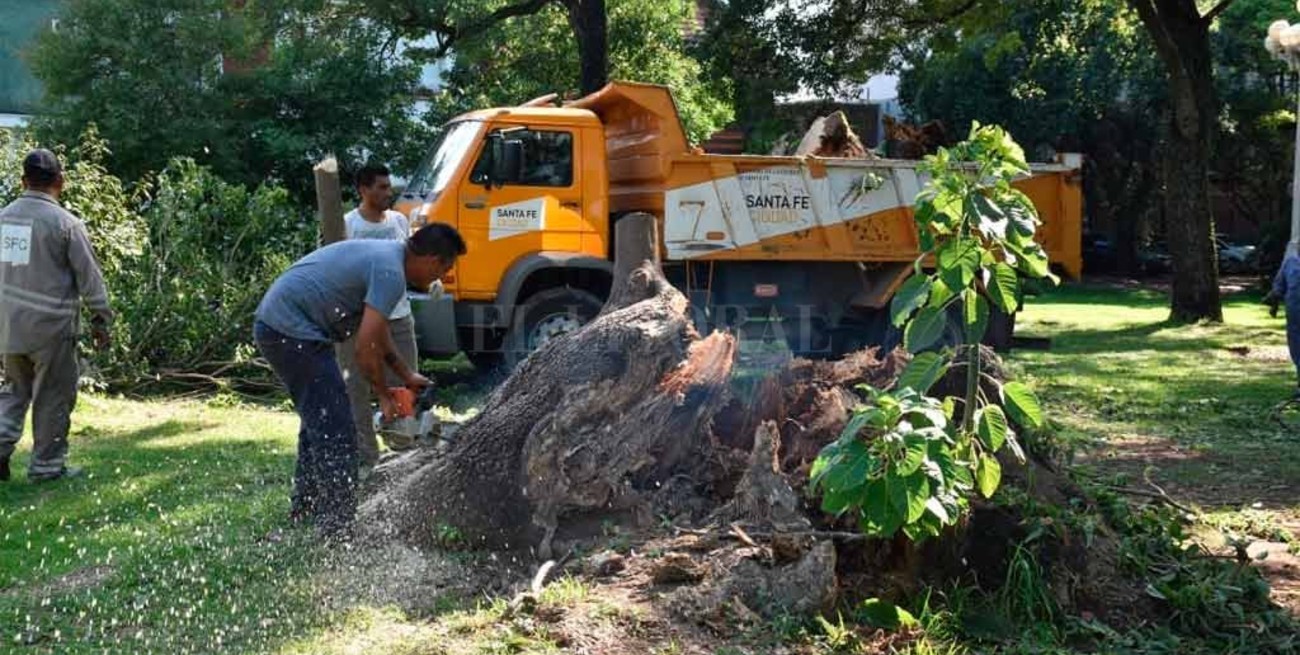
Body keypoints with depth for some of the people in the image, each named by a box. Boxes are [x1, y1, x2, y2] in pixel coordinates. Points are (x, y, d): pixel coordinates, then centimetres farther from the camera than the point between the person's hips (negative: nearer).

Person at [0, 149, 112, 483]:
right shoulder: (66, 223, -12)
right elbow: (89, 276, -8)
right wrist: (100, 320, 2)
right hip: (51, 326, -5)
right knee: (53, 396, 6)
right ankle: (46, 465, 12)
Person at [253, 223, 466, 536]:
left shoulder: (384, 254, 13)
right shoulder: (390, 272, -18)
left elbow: (376, 330, 22)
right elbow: (366, 346, -20)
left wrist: (406, 375, 21)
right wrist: (385, 398, -6)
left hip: (276, 323, 11)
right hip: (293, 332, -11)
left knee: (319, 420, 22)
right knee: (335, 430, -9)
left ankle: (305, 507, 33)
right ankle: (337, 527, -5)